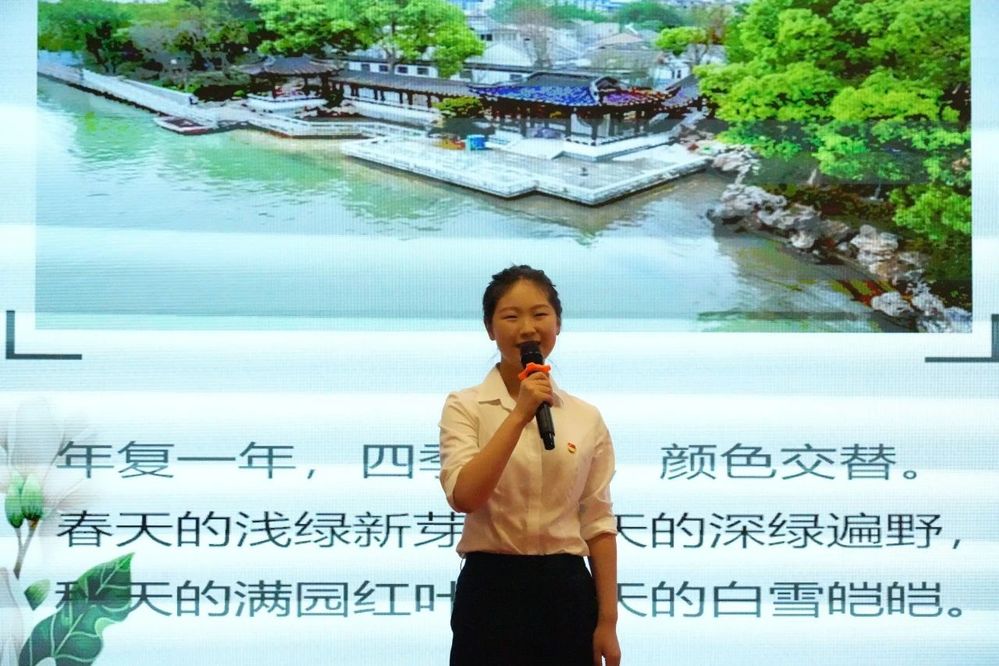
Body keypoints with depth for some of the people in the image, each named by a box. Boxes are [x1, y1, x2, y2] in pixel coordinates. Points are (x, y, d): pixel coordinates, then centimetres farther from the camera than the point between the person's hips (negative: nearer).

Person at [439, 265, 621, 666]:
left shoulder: (586, 418, 7)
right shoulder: (465, 407, -2)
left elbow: (598, 524, 6)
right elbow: (464, 496, -19)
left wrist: (607, 621, 1)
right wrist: (519, 415, -22)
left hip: (566, 595, 3)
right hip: (492, 593, -3)